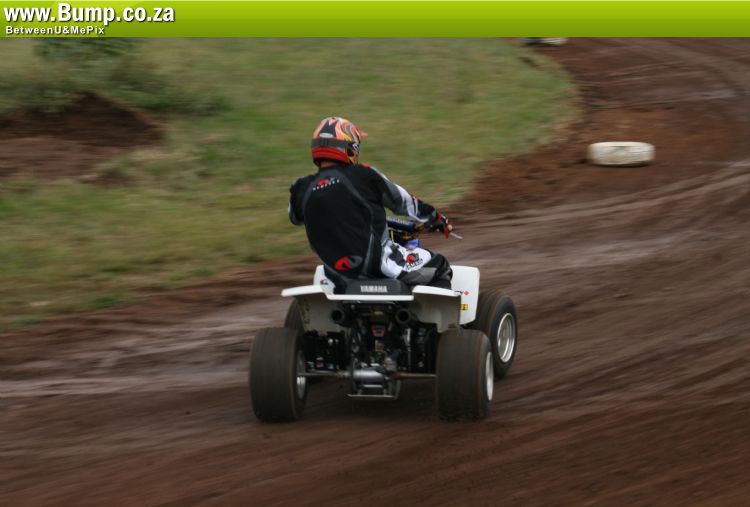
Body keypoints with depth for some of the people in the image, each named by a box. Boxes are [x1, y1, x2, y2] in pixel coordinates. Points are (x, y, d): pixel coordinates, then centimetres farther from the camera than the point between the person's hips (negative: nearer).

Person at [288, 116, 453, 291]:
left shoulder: (302, 190, -1)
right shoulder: (363, 176, -10)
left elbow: (295, 217, 22)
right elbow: (402, 201, 3)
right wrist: (437, 218, 20)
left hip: (339, 277, 5)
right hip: (379, 265, -4)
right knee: (439, 266, 11)